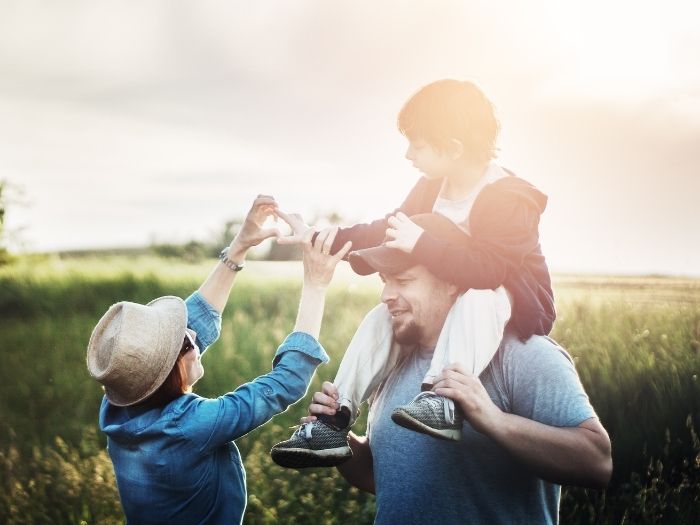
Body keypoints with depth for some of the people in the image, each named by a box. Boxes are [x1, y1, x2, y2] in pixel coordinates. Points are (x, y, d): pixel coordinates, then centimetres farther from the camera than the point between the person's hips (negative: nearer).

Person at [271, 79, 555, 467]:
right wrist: (324, 239, 7)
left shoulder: (509, 200, -24)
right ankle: (334, 423, -11)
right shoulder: (431, 187, 2)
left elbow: (487, 270, -37)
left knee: (476, 297, -38)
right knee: (384, 315, -7)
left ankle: (445, 401, -45)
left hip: (513, 308, -8)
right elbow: (390, 230, 13)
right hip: (449, 301, 8)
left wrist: (420, 243, -39)